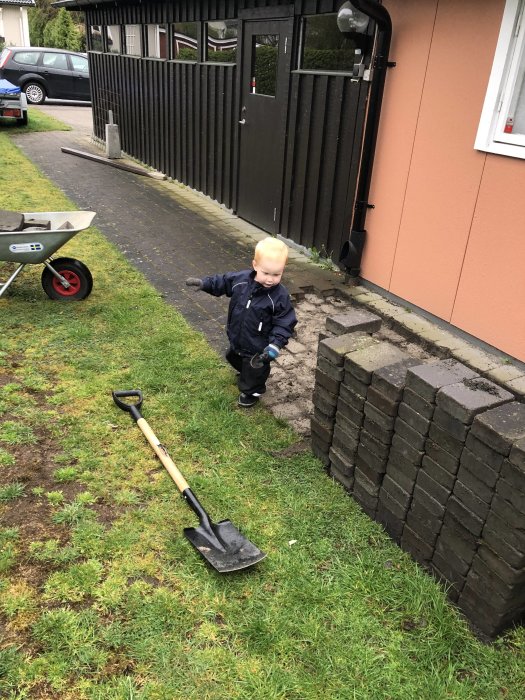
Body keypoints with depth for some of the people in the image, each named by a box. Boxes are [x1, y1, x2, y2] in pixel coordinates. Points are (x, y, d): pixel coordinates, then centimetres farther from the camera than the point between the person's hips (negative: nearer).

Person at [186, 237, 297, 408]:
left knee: (254, 371, 17)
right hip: (236, 339, 6)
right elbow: (223, 282, 4)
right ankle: (244, 374, 67)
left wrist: (276, 344, -33)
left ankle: (251, 392, 48)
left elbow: (285, 323, -22)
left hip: (257, 347, -6)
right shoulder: (241, 279, -16)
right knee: (234, 358, 34)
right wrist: (203, 283, -1)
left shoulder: (280, 296, -28)